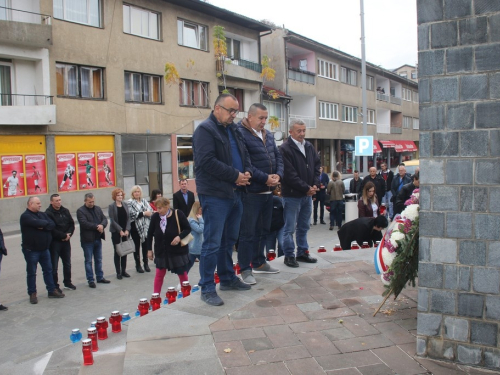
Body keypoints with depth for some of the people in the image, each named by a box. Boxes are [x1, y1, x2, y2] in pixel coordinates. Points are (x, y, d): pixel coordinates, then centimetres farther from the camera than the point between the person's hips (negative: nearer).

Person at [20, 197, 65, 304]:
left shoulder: (42, 214, 9)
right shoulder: (25, 216, -12)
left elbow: (52, 225, -3)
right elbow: (37, 223, -27)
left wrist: (43, 226, -19)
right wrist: (46, 223, -8)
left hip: (44, 248, 7)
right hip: (31, 250, -6)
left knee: (48, 270, 12)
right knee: (31, 272, 5)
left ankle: (52, 291, 22)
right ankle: (32, 294, 16)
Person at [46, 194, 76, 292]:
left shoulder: (65, 211, 7)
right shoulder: (48, 213, -13)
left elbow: (72, 224, 8)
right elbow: (51, 229, -20)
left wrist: (69, 234, -9)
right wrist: (64, 235, -16)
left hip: (66, 241, 6)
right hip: (54, 242, -6)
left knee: (67, 263, 16)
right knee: (54, 266, 1)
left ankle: (67, 282, 31)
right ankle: (55, 286, 11)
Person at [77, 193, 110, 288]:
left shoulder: (98, 209, 10)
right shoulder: (80, 211, -9)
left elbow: (104, 219, 4)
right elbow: (84, 223, -21)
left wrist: (102, 225, -17)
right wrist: (97, 226, -19)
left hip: (98, 238, 6)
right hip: (87, 240, -6)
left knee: (99, 259, 15)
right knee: (88, 261, 3)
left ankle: (100, 277, 26)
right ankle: (90, 280, 11)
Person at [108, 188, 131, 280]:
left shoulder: (125, 205, 8)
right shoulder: (111, 206, -4)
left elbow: (128, 218, 5)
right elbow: (112, 220, -10)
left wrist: (127, 230, -6)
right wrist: (120, 230, -15)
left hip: (125, 232, 4)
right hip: (116, 232, -4)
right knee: (117, 252, 2)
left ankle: (124, 270, 18)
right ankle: (118, 272, 8)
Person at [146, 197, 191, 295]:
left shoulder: (178, 214, -16)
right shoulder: (155, 216, -9)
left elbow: (188, 229, -7)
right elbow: (150, 234, 2)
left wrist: (179, 236, -23)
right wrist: (149, 249, 3)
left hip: (178, 250, -1)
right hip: (161, 251, 2)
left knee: (182, 273, 9)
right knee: (159, 274, 6)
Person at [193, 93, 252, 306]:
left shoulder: (233, 129, 17)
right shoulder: (205, 129, -9)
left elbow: (244, 154, 22)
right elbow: (207, 161, -20)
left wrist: (247, 172, 0)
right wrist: (235, 175, -17)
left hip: (234, 193, 9)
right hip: (215, 194, -9)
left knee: (229, 240, 17)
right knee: (213, 243, -4)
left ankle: (227, 278, 31)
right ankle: (207, 288, 5)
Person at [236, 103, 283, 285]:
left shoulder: (268, 135, 14)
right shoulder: (240, 134, -13)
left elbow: (278, 156, 15)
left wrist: (278, 174, -4)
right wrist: (265, 178, -20)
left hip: (268, 191, 9)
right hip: (251, 192, -8)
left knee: (263, 229, 18)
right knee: (247, 232, -1)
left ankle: (259, 263, 31)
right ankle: (245, 269, 7)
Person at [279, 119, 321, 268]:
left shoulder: (309, 147, 10)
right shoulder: (285, 149, -13)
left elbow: (316, 166, 14)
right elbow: (289, 174, -18)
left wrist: (315, 185, -2)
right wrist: (306, 188, -14)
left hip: (308, 194, 7)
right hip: (292, 195, -7)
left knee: (303, 227, 16)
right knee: (290, 228, 1)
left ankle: (302, 253, 26)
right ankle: (289, 255, 11)